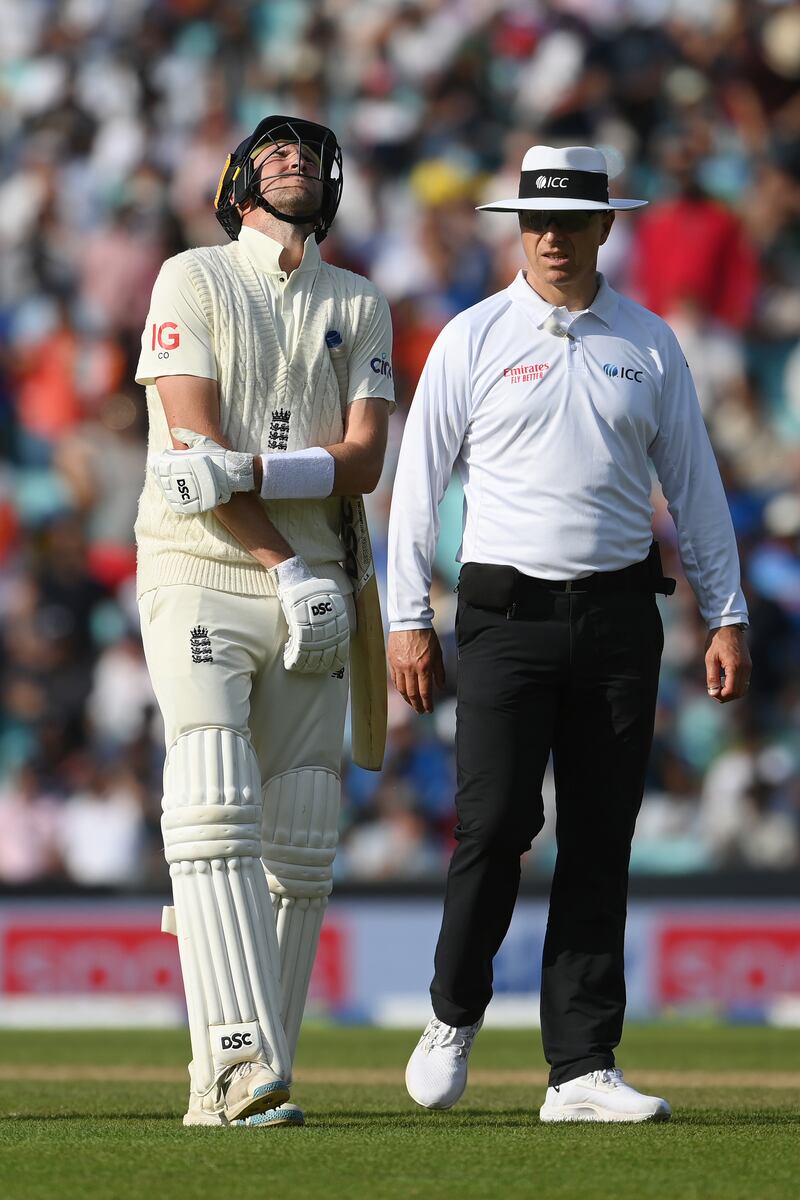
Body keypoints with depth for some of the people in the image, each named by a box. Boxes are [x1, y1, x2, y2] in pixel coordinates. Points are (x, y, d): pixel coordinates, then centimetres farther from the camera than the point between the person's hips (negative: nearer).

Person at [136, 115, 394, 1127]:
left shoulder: (361, 309, 16)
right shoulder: (192, 279, 5)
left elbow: (364, 460, 1)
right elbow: (193, 439, -7)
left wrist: (249, 474, -17)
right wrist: (289, 569, -13)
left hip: (312, 585, 4)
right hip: (201, 577, -4)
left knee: (301, 844, 0)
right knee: (216, 817, -17)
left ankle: (243, 1076, 5)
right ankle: (239, 1071, -26)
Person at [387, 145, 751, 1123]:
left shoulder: (648, 345, 10)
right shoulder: (473, 340, 3)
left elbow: (693, 483, 14)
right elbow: (418, 482, 4)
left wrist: (725, 614, 8)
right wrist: (408, 620, -1)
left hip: (618, 616, 2)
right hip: (507, 613, -2)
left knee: (599, 844, 0)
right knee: (494, 822, -12)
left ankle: (582, 1071, 2)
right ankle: (454, 1014, 13)